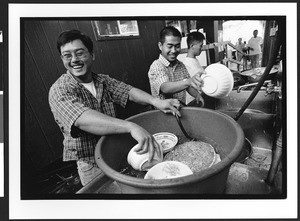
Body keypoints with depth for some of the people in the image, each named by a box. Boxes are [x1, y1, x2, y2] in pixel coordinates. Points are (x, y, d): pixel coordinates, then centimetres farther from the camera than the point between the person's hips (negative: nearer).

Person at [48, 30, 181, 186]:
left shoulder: (103, 81, 1)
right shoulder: (59, 90, -19)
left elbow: (127, 91, -10)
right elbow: (83, 119, -36)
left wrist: (155, 101, -31)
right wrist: (131, 127, -49)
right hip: (92, 165, -5)